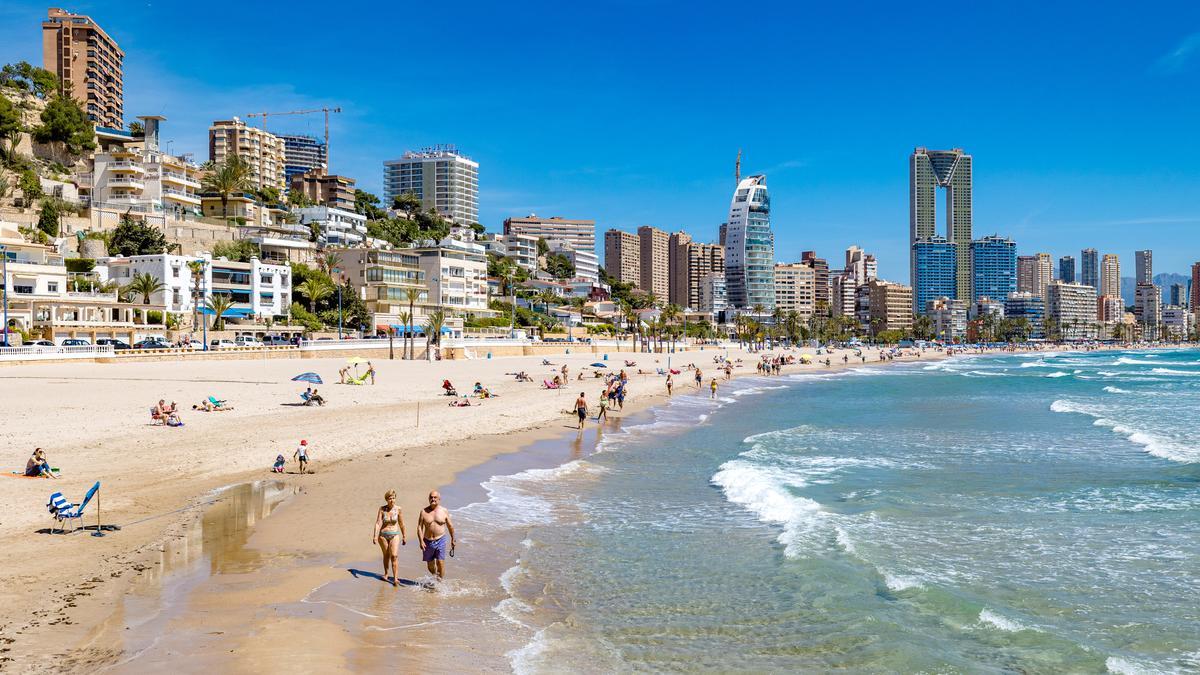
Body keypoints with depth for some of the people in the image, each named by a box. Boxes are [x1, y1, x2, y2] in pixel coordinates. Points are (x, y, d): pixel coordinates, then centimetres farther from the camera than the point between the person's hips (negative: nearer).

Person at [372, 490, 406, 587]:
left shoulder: (398, 509, -5)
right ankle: (386, 574, 37)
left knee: (394, 556, -14)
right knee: (386, 556, 13)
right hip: (383, 535, 0)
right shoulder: (382, 509, -8)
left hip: (394, 535, 0)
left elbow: (401, 524, 5)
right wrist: (375, 536, -24)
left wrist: (404, 536, 11)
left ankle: (395, 579, -15)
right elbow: (378, 523, -13)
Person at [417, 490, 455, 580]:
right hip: (428, 541, 1)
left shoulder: (444, 511, 0)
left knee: (440, 563, -10)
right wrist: (421, 541, -13)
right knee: (430, 565, 11)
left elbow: (450, 526, 10)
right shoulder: (424, 511, -2)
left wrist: (452, 539, 14)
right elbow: (419, 527, -3)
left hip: (440, 540, -1)